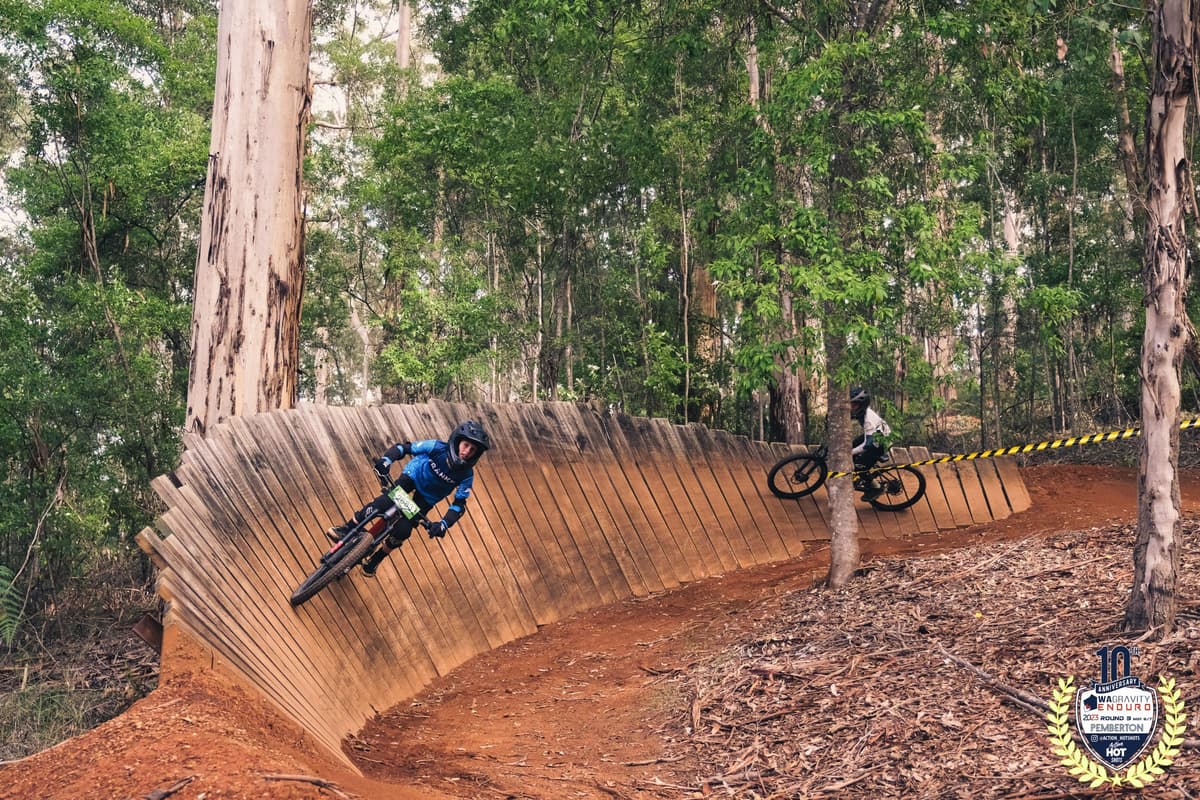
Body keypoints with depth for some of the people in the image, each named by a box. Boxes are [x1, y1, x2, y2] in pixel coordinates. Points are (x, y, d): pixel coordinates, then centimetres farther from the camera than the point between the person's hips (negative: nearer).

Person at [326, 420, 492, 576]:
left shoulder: (466, 475, -27)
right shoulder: (438, 448, -29)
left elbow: (459, 504, -20)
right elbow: (404, 447, -23)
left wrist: (444, 524, -36)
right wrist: (385, 460, -40)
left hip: (427, 497, 1)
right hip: (413, 476, -1)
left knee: (403, 530, -14)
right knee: (384, 502, -25)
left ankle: (375, 560, 10)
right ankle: (346, 530, -8)